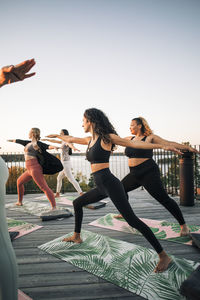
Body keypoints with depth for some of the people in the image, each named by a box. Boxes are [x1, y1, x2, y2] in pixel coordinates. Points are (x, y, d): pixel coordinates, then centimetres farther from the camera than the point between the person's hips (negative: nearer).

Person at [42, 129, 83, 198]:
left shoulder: (66, 141, -12)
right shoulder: (63, 142, 16)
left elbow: (70, 144, -37)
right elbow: (55, 141, 33)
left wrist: (74, 148, -60)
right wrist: (46, 139, 44)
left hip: (66, 164, -10)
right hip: (65, 163, 10)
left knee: (71, 179, -14)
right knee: (59, 178, 22)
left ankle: (81, 194, -16)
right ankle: (57, 193, 34)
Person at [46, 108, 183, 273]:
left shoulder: (106, 137, -9)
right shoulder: (90, 140, 14)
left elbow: (133, 143, -13)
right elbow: (71, 139, 31)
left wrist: (162, 146, -20)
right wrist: (57, 136, 47)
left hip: (111, 185, -9)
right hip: (101, 187, 9)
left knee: (132, 220, -11)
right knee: (77, 203, 23)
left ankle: (164, 256, -3)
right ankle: (77, 237, 41)